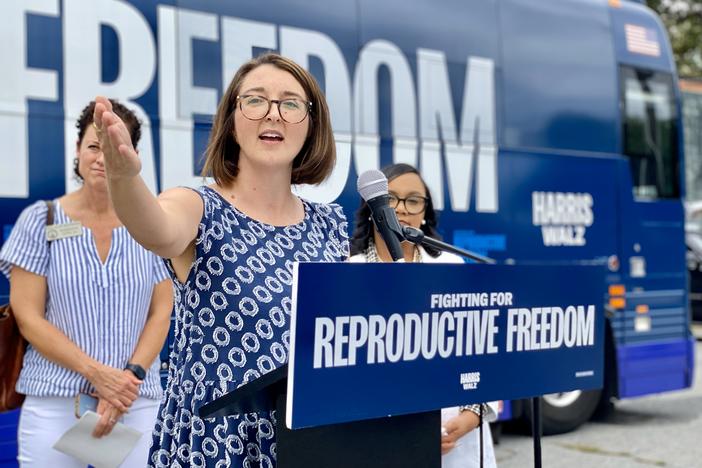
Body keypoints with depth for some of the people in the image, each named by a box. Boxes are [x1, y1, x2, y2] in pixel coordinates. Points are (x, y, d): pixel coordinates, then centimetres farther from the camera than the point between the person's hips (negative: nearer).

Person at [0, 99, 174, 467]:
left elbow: (161, 313, 5)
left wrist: (131, 376, -10)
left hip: (137, 403, 1)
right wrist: (98, 373, -11)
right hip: (53, 404, -1)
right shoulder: (40, 221, 2)